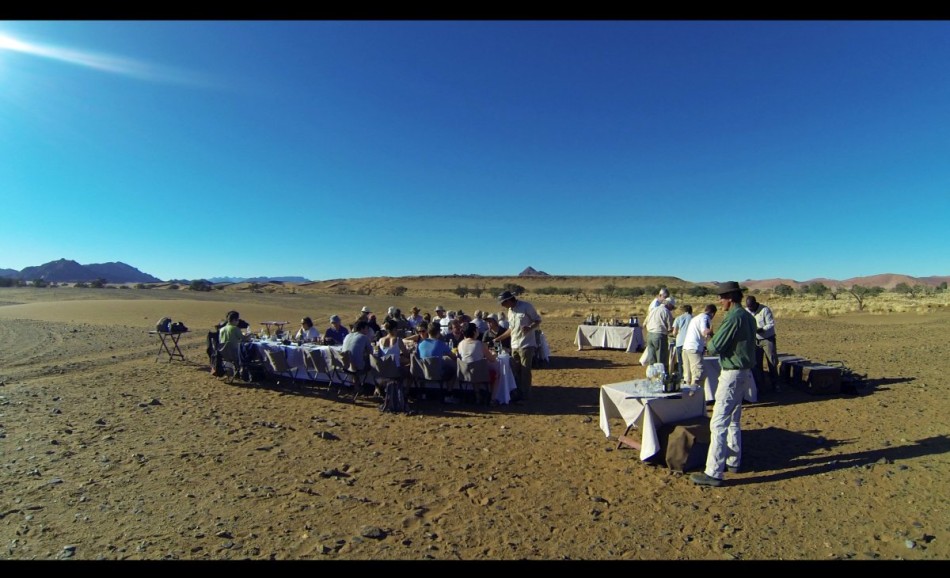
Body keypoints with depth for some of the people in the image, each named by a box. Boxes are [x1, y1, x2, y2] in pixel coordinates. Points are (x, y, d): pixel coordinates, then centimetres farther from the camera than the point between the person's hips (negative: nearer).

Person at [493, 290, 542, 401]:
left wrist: (529, 328, -28)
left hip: (526, 345, -8)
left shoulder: (526, 306, -11)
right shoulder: (510, 311, 12)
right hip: (514, 346, 8)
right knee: (515, 371, 12)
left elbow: (538, 321, -9)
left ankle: (526, 396, 10)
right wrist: (498, 338, 19)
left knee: (525, 372, -1)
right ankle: (518, 394, 24)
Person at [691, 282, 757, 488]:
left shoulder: (734, 317, -19)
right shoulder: (748, 317, 11)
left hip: (733, 375, -10)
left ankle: (713, 473, -4)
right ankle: (733, 462, 34)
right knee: (733, 421, 22)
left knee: (718, 423, -7)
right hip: (745, 373, 10)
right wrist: (716, 339, 8)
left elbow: (715, 347, -19)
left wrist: (710, 340, 2)